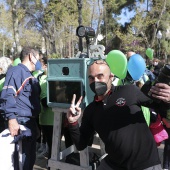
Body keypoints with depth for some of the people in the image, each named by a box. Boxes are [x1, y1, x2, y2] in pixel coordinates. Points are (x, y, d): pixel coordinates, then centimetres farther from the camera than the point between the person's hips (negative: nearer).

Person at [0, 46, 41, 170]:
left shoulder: (32, 76, 19)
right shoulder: (16, 70, -8)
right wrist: (11, 119, -28)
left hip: (32, 121, 9)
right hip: (20, 121, -9)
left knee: (30, 157, 17)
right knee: (22, 159, -3)